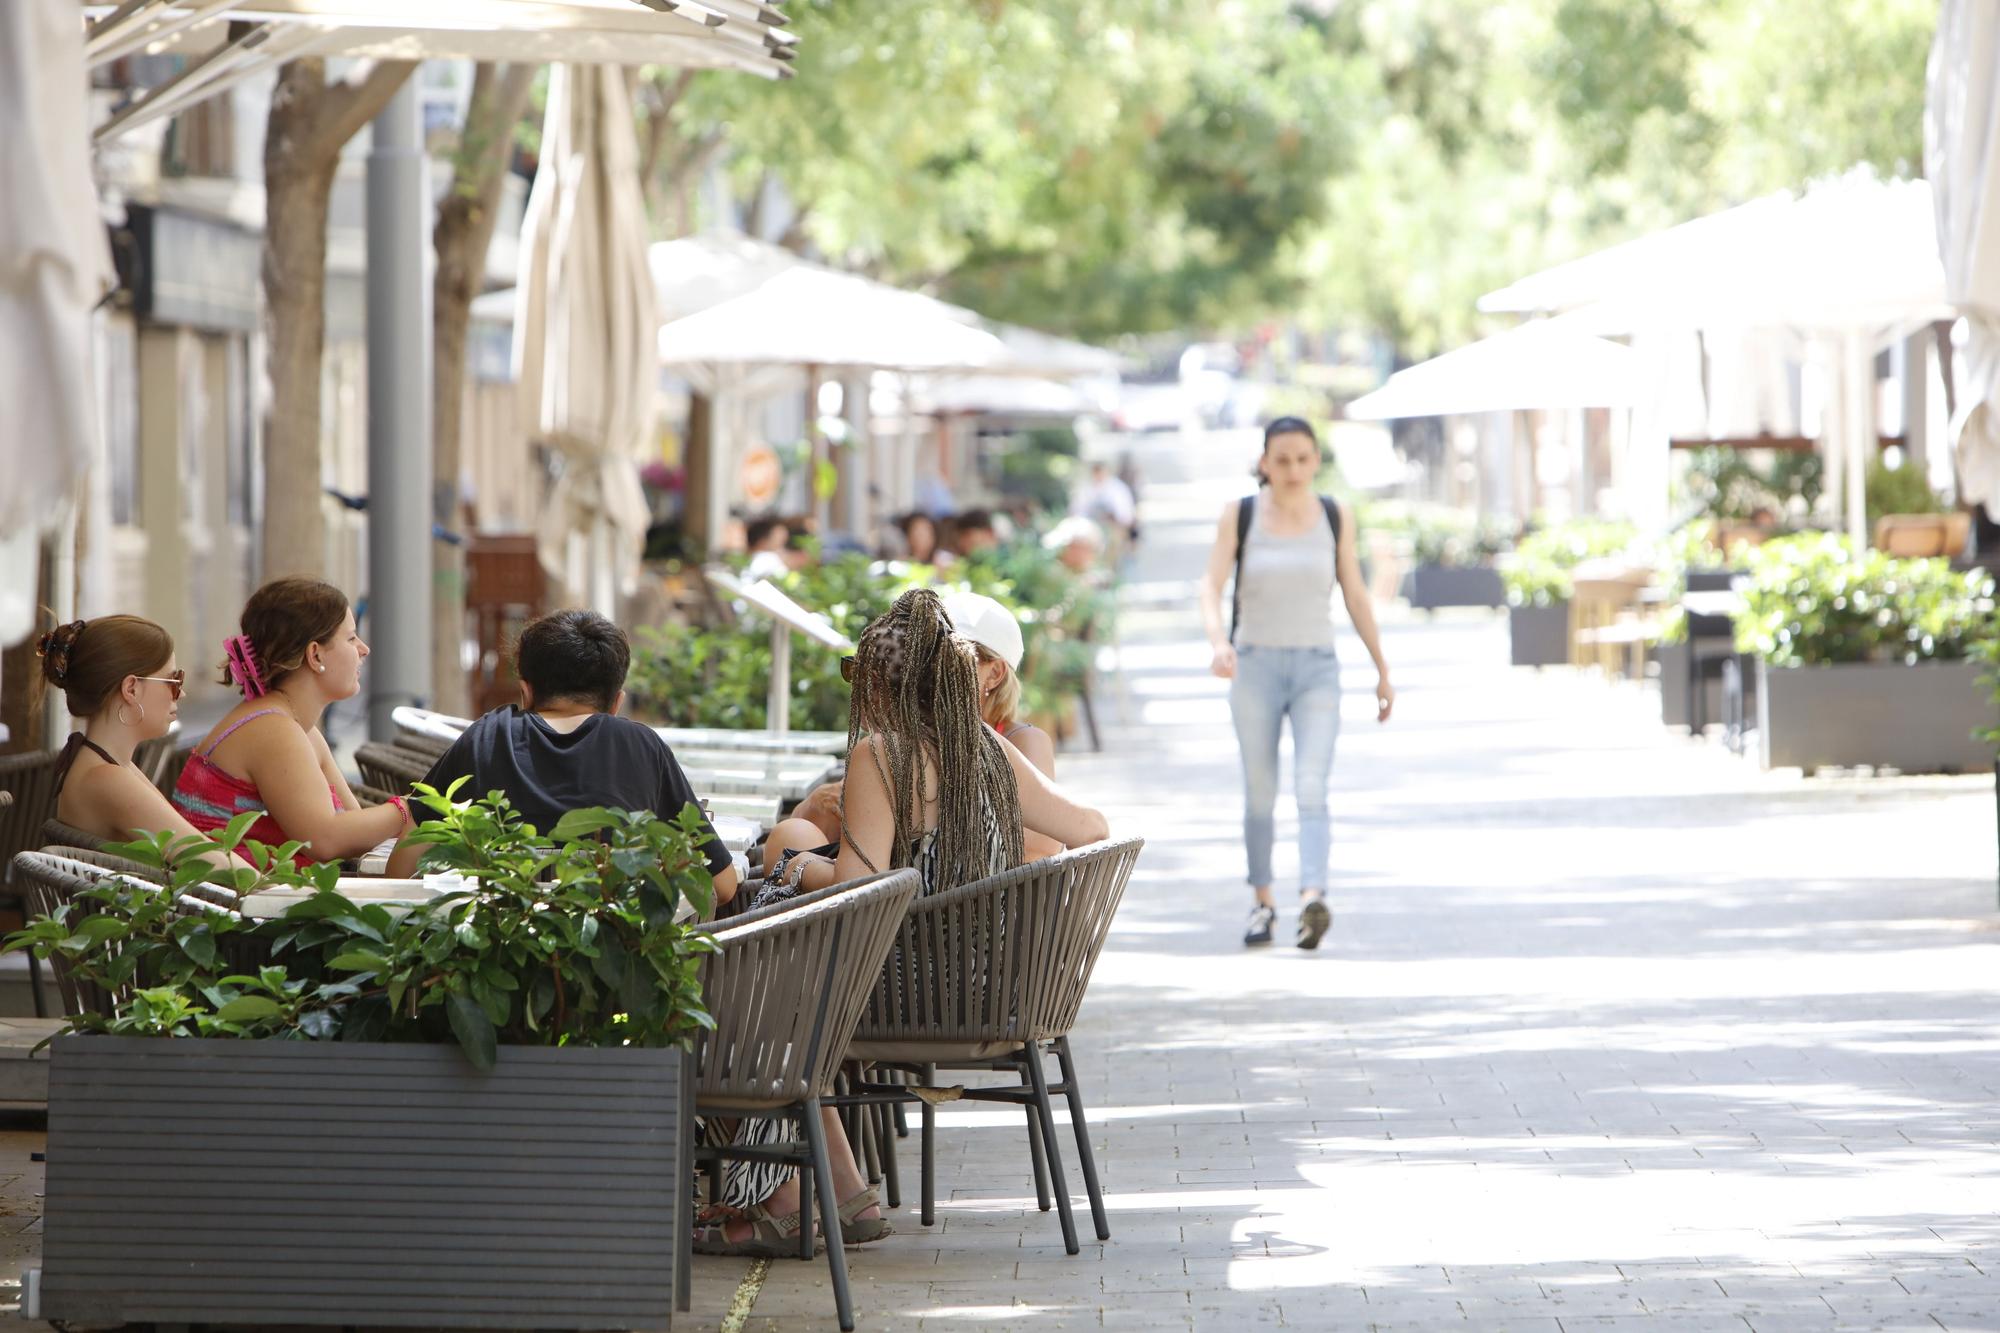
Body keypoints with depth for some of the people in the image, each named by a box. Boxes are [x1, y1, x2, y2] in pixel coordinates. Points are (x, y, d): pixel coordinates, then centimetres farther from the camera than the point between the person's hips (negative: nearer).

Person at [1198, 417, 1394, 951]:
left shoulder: (1334, 516, 3)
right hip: (1256, 667, 0)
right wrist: (1218, 641, -27)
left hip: (1317, 671, 0)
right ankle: (1263, 903, 26)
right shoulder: (1239, 515, -2)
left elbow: (1355, 594, 9)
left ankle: (1313, 900, -33)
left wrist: (1382, 667, 12)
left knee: (1312, 787, -18)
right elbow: (1211, 588, -7)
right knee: (1260, 794, 8)